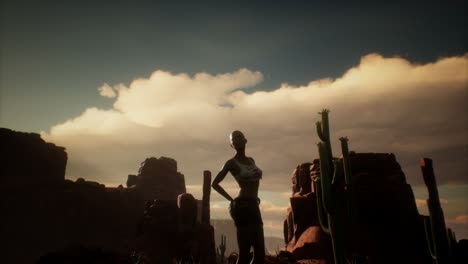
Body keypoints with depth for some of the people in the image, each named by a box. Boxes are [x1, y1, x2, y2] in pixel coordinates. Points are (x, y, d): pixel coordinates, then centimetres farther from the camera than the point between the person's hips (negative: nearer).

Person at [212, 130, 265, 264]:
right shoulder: (232, 163, -4)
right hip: (243, 206, -7)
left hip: (254, 206, 7)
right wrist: (231, 200, -6)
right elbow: (215, 183, -2)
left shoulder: (251, 160, 15)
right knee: (244, 253, -6)